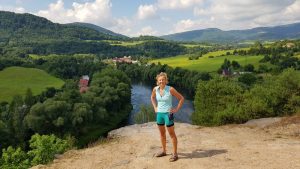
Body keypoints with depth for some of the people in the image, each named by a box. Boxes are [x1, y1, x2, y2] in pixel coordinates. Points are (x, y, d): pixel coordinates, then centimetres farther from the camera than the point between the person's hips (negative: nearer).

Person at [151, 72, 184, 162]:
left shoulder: (170, 89, -16)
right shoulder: (155, 89, -3)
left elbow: (181, 98, -8)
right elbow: (152, 97, 19)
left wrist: (176, 109, -10)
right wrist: (155, 107, 10)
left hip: (168, 114, -5)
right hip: (159, 114, 5)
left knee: (171, 134, 3)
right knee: (162, 133, 17)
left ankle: (175, 154, 13)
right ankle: (164, 151, 32)